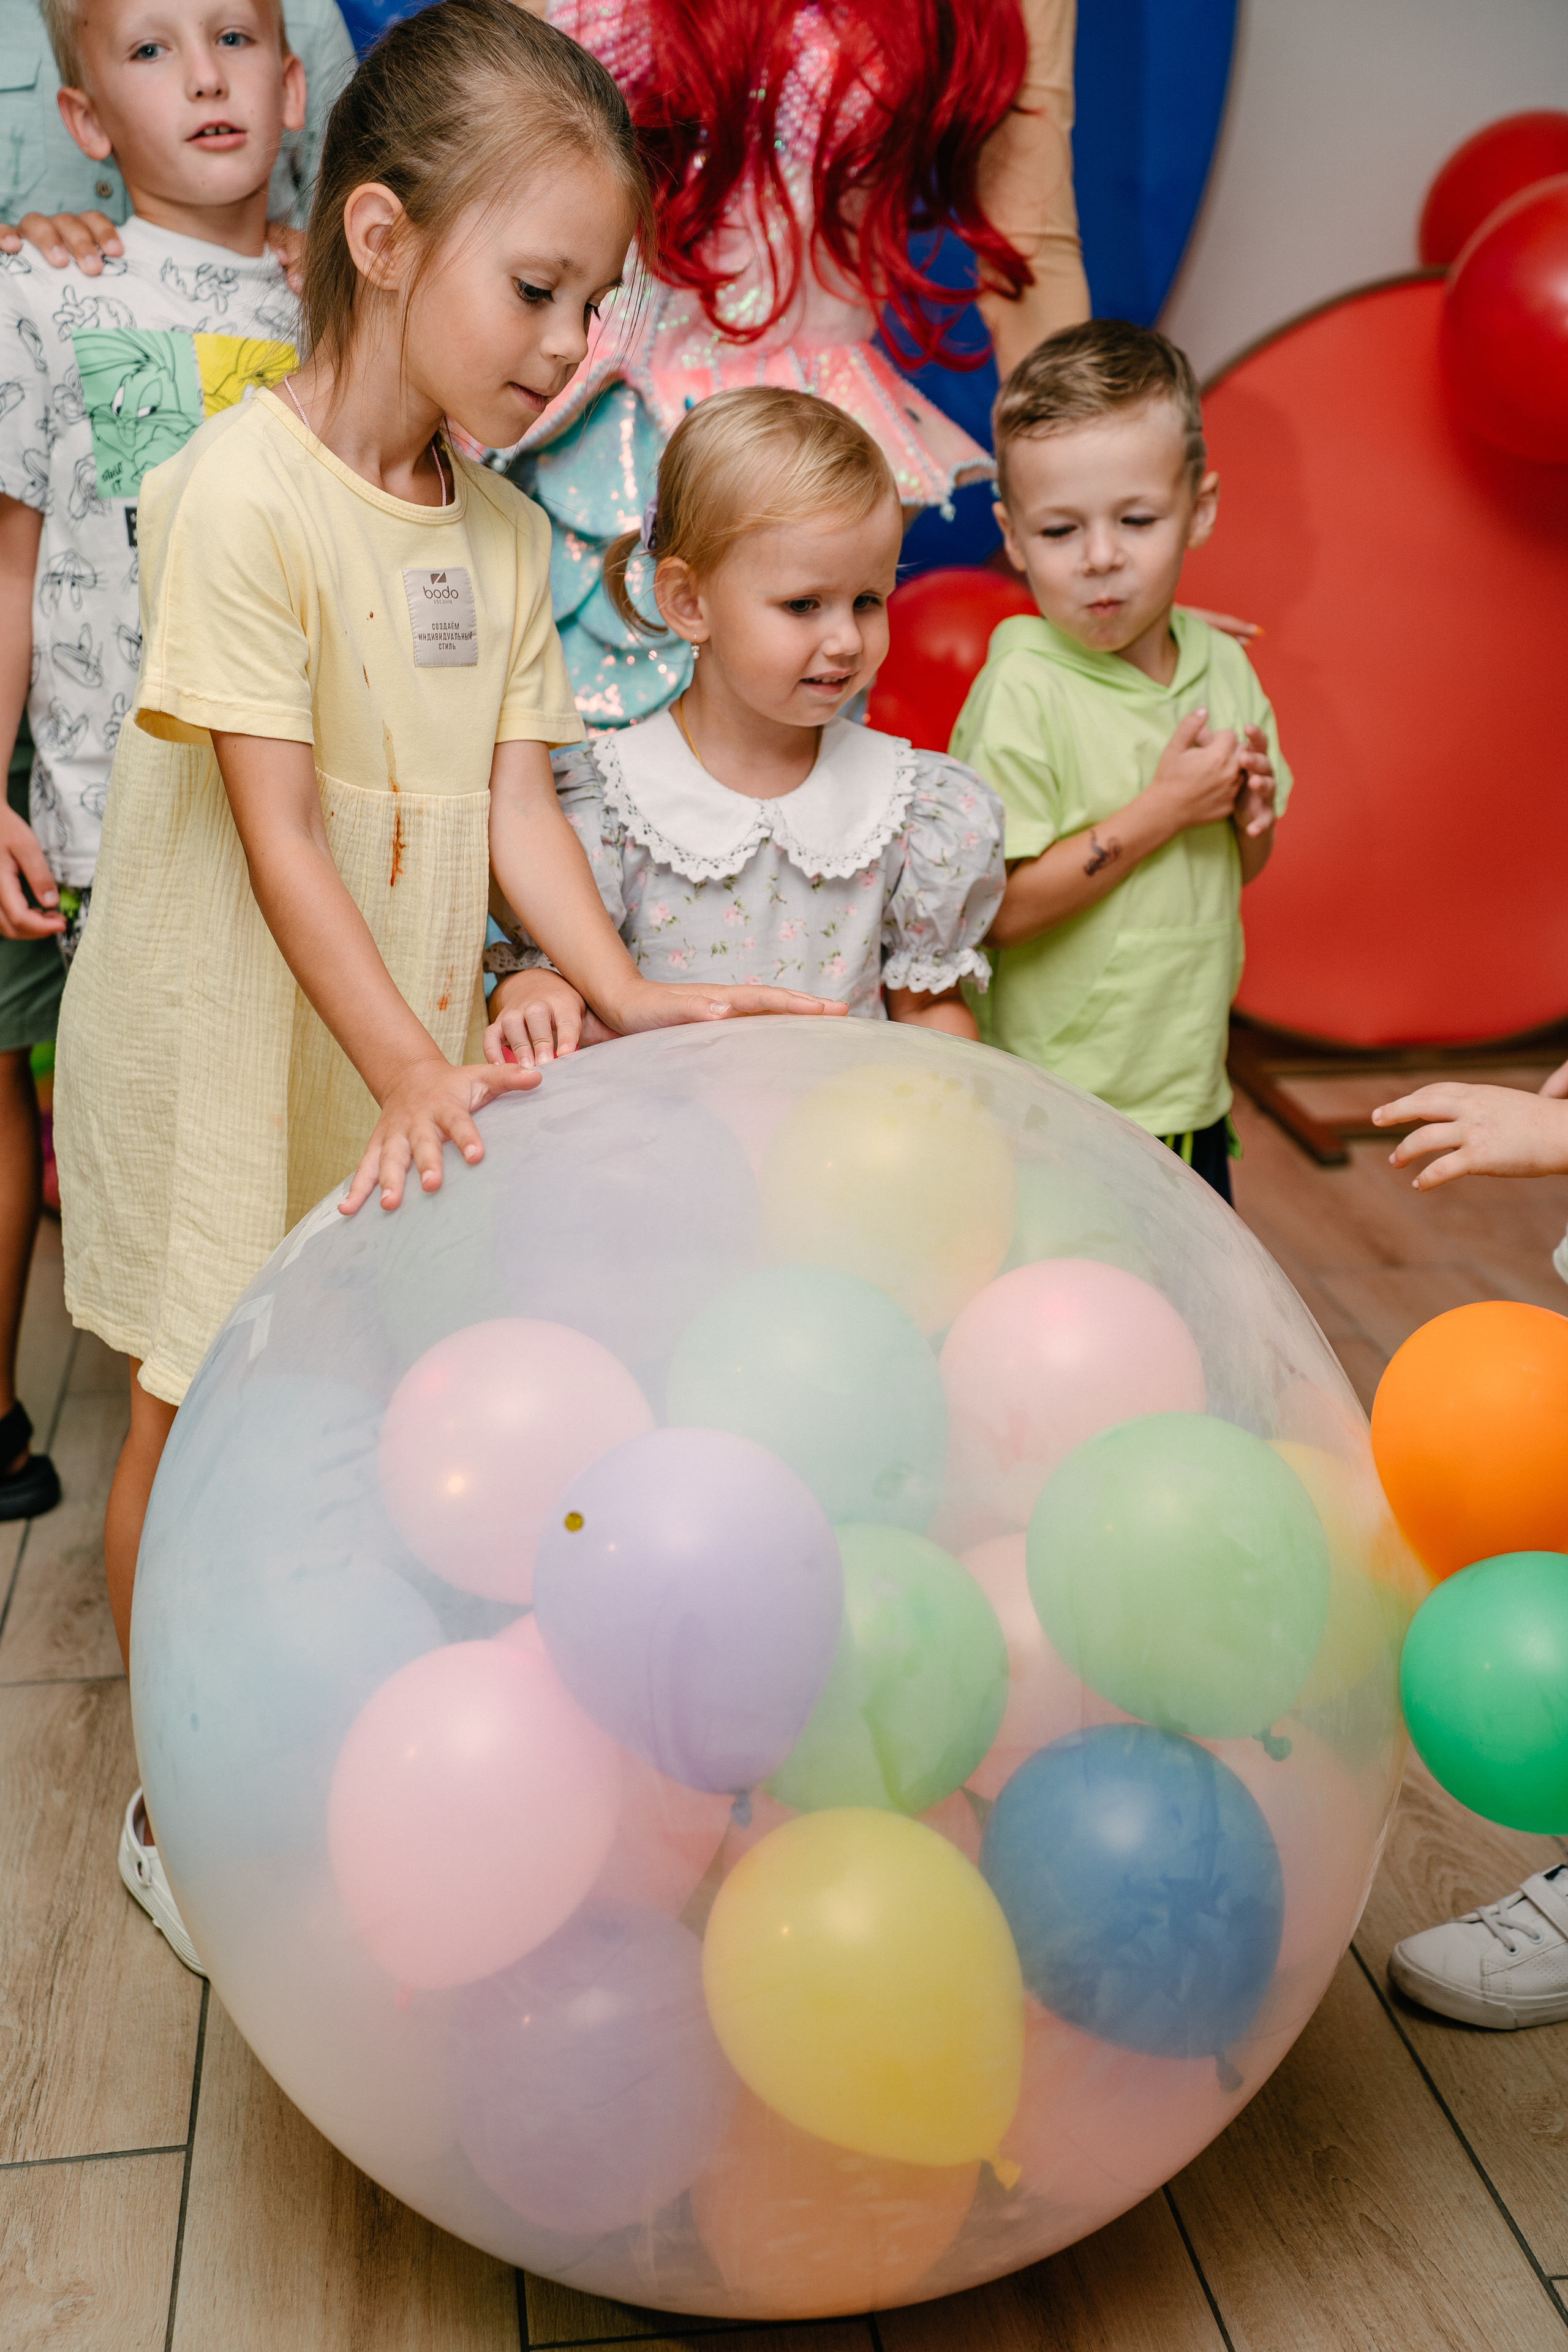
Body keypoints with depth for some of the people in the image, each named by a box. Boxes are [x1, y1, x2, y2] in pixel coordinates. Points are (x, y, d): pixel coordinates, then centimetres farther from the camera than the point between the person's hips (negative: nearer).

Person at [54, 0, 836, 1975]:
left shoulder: (504, 532, 4)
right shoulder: (240, 494, -19)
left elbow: (514, 798, -1)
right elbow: (274, 832, -24)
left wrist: (626, 993, -15)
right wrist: (409, 1066, -31)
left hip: (394, 1053, 6)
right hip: (223, 1048, -6)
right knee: (194, 1419, 8)